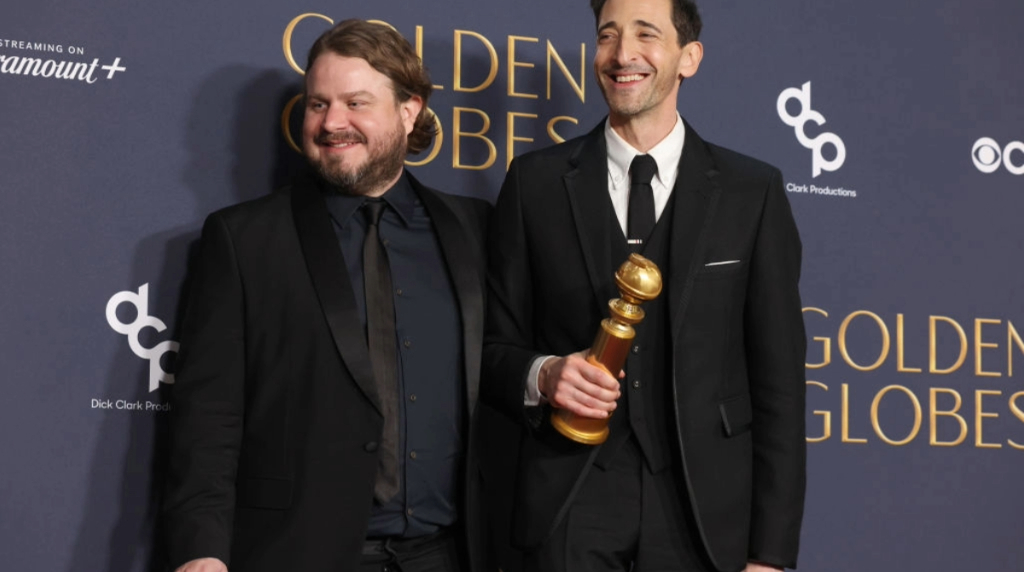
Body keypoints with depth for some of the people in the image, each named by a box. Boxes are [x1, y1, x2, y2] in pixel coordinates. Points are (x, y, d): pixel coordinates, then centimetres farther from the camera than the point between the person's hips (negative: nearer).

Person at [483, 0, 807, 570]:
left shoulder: (754, 191, 1)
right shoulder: (536, 181, 3)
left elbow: (777, 380, 0)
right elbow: (496, 346, 9)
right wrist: (542, 375, -14)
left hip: (705, 512, 0)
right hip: (571, 510, 0)